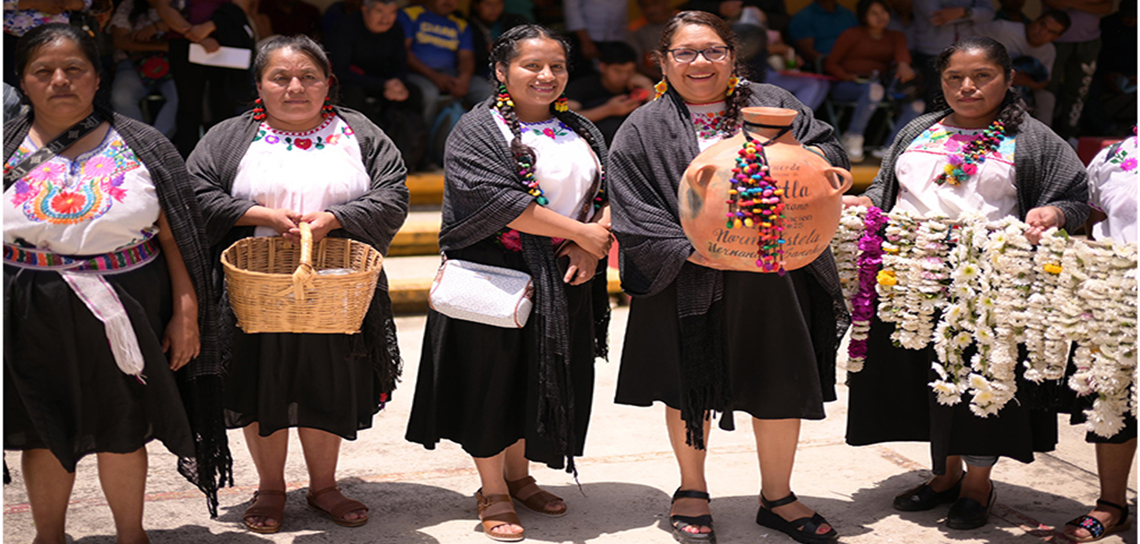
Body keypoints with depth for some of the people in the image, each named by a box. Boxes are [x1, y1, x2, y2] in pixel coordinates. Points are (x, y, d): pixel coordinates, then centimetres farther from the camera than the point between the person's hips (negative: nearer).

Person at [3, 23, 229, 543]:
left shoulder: (141, 147, -1)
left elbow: (174, 236, -1)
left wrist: (186, 313, -4)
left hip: (124, 313, -1)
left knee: (122, 430, 12)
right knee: (44, 431, 14)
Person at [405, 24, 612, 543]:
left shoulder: (579, 131, 12)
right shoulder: (477, 130, -8)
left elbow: (611, 189, 7)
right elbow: (498, 200, -21)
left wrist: (593, 245, -12)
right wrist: (580, 232, -18)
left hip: (564, 282, 6)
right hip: (496, 278, -6)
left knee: (538, 381, 13)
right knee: (493, 379, 3)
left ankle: (518, 475, 29)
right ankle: (492, 492, 16)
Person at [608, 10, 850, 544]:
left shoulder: (772, 105, 8)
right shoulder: (644, 131, 1)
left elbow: (829, 150, 4)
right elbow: (633, 217, -6)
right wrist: (691, 251, -19)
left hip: (773, 277, 2)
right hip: (688, 283, -2)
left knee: (780, 388, 8)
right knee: (690, 388, 11)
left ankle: (776, 498, 27)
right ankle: (692, 492, 32)